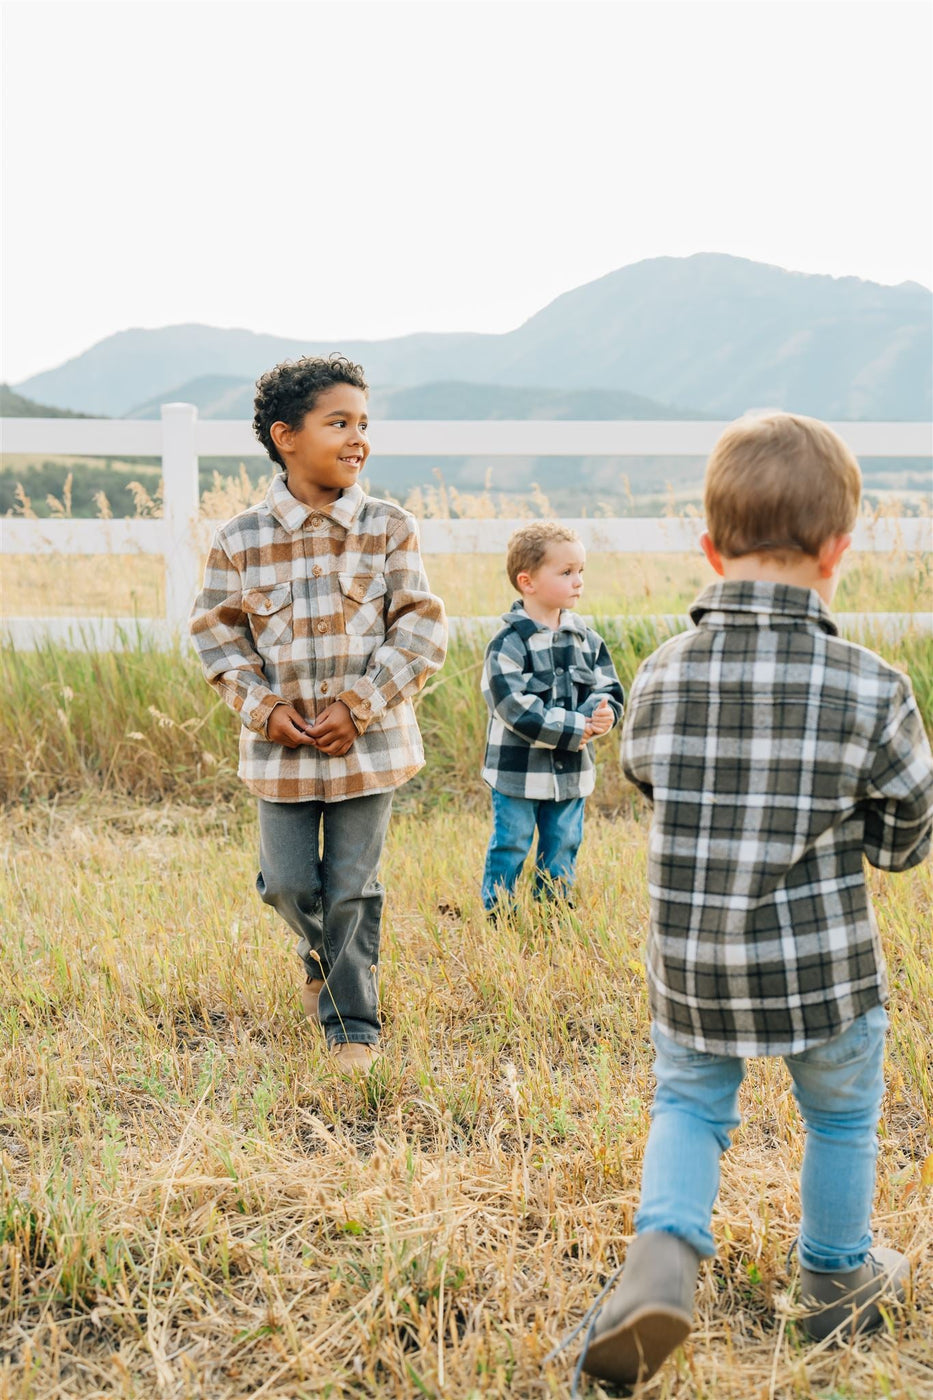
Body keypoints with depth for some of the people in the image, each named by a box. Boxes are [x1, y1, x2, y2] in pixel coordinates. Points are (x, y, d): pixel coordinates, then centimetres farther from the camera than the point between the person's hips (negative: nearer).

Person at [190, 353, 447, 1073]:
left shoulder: (389, 528, -6)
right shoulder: (241, 539, -5)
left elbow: (421, 628, -6)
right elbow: (217, 632, 3)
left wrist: (359, 706, -14)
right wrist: (263, 709, -10)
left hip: (369, 743, -1)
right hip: (282, 746, 1)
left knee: (353, 889, 5)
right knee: (289, 884, 8)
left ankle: (353, 1026, 21)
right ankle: (322, 957, 41)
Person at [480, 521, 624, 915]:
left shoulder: (586, 640, 5)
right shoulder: (508, 644, -15)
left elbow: (609, 691, 5)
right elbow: (518, 709, -22)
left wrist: (602, 713, -19)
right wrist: (575, 729, -22)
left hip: (571, 771, 6)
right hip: (518, 771, -6)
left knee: (562, 851, 15)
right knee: (509, 849, 5)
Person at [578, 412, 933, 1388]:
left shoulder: (661, 676, -10)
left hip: (691, 969, 2)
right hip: (825, 970, -1)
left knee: (687, 1105, 23)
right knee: (841, 1118, 23)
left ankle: (662, 1256, 1)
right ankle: (837, 1280, 42)